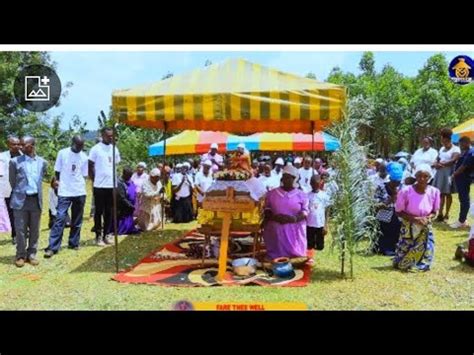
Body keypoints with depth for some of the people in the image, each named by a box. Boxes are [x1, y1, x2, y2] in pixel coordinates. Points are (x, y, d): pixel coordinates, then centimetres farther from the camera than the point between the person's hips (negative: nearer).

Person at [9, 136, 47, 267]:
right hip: (21, 200, -2)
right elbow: (12, 181, 6)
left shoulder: (42, 162, 4)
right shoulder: (15, 161, -3)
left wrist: (36, 192, 12)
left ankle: (31, 254, 21)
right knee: (20, 229, 2)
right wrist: (19, 192, 10)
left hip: (36, 199, 2)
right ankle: (21, 255, 15)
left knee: (34, 229, 9)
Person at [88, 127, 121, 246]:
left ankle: (106, 234, 18)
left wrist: (115, 180, 10)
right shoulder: (96, 149, -5)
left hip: (112, 185, 5)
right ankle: (98, 236, 10)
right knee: (99, 211, 3)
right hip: (99, 185, -5)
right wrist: (95, 181, -2)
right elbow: (90, 166, -2)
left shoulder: (115, 149, 11)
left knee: (109, 212, 9)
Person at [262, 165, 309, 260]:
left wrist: (293, 219, -19)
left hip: (294, 233, -1)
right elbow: (267, 209, 7)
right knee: (275, 257, 1)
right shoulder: (272, 193, 8)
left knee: (295, 258, 0)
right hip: (275, 232, 1)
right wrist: (274, 216, -14)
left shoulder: (301, 195, 4)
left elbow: (305, 212, -1)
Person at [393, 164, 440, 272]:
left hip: (426, 229, 3)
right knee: (402, 264, 2)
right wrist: (415, 219, -22)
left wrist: (428, 218, -18)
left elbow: (434, 212, 4)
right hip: (409, 228, -2)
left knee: (424, 264, 3)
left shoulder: (434, 192, -9)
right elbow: (399, 212, -10)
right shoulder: (406, 191, -18)